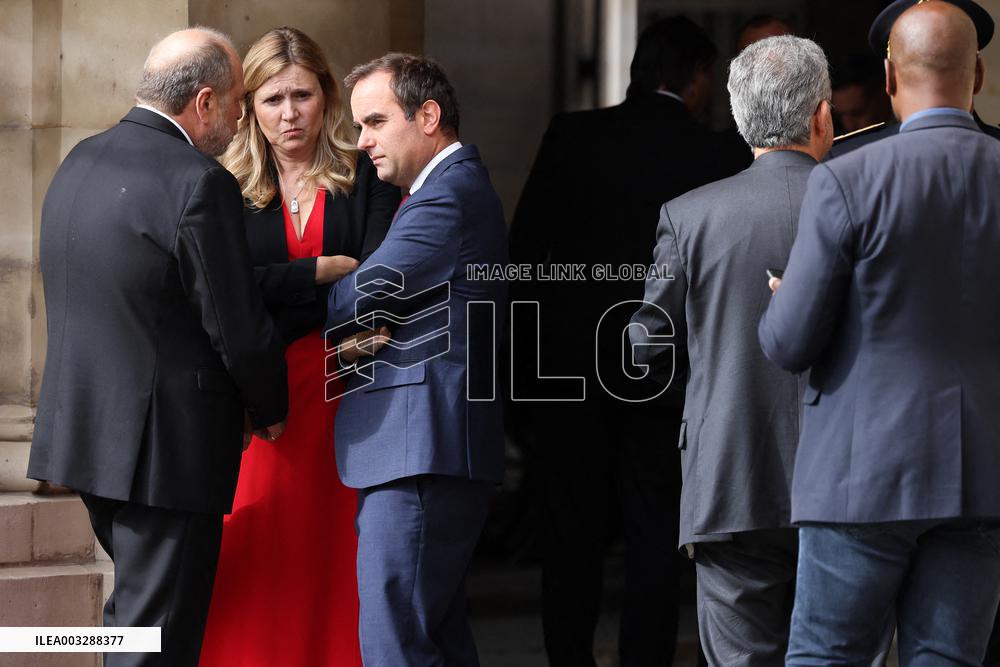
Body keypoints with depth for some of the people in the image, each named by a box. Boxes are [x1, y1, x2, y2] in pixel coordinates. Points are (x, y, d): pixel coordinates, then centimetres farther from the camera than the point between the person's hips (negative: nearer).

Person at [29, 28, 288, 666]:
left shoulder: (81, 162, 7)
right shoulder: (198, 184, -19)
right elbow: (240, 326, -16)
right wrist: (271, 410, 2)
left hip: (83, 424, 8)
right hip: (167, 446, -8)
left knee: (136, 600, 24)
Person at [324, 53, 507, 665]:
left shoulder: (450, 195, -13)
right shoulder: (456, 188, 21)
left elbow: (359, 299, -12)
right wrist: (366, 338, 2)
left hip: (421, 454, -11)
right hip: (431, 453, 11)